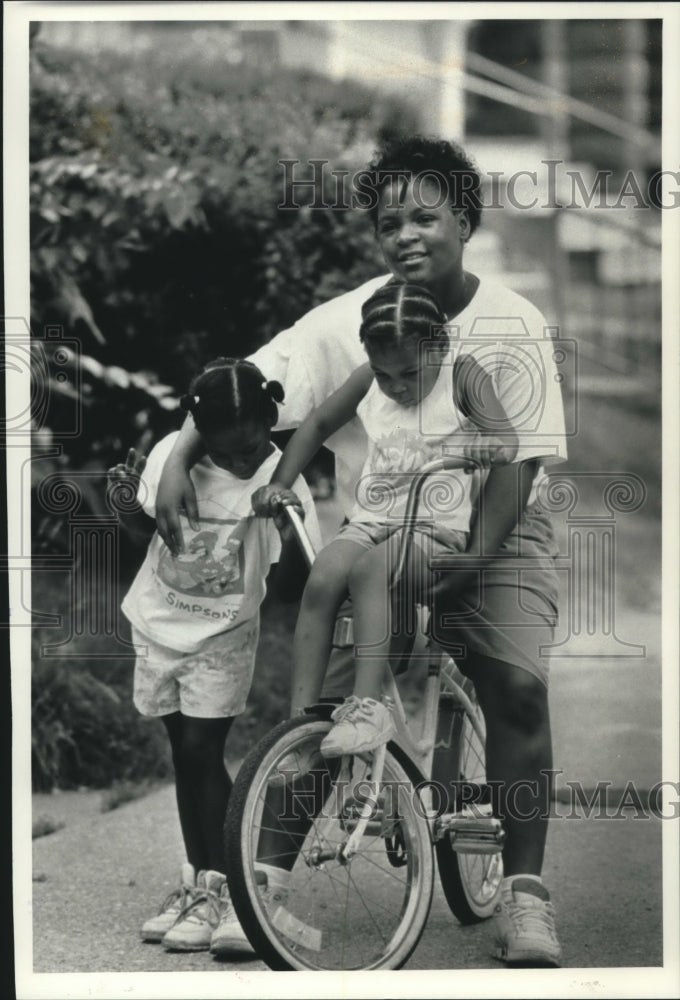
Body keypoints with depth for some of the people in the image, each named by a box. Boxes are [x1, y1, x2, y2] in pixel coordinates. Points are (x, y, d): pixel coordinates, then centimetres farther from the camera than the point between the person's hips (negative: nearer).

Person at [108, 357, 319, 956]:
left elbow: (290, 587, -21)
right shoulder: (172, 455, -15)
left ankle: (217, 890, -3)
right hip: (159, 621, 3)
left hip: (222, 635, -3)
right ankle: (197, 882, 18)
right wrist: (127, 499, -17)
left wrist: (290, 534, -39)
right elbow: (146, 526, 4)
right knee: (185, 753, 9)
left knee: (202, 751, -10)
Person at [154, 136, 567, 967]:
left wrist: (471, 560, -21)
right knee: (329, 692, -13)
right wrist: (179, 459, -26)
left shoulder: (512, 325, -10)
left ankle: (523, 890, -15)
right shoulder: (347, 322, -7)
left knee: (517, 680, -22)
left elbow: (517, 461, -11)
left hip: (492, 534, -1)